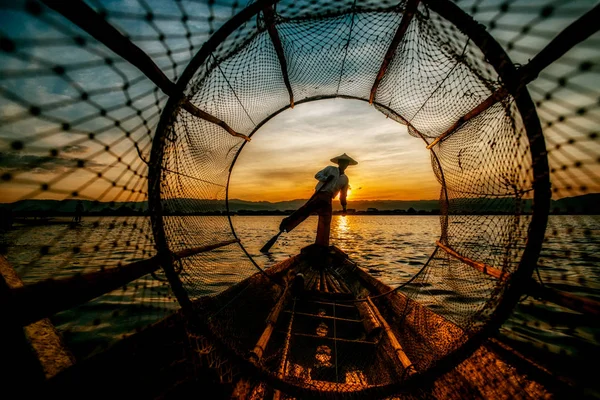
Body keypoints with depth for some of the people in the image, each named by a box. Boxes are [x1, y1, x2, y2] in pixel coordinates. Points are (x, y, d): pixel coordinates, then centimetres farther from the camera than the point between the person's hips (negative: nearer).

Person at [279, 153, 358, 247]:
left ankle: (321, 246, 5)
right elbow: (317, 175, 3)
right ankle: (286, 223, -15)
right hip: (320, 194, -4)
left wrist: (344, 206, 20)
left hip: (328, 199, 4)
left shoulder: (345, 178, 22)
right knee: (306, 209, -23)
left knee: (326, 222, 0)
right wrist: (326, 179, -14)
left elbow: (343, 194, 25)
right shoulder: (330, 169, 10)